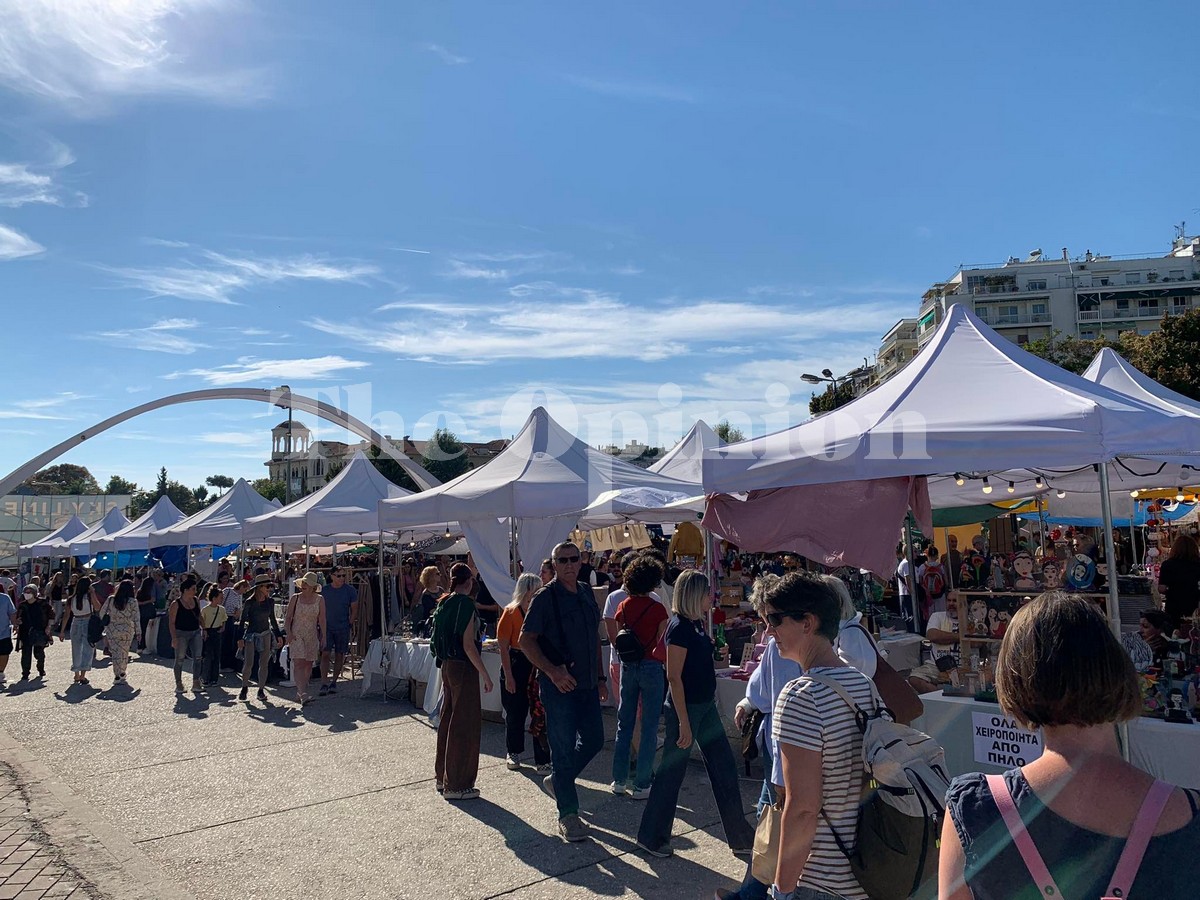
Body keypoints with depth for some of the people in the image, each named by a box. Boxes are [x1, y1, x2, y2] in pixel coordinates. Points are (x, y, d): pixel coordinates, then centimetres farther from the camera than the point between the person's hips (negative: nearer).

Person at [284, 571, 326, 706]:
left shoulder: (319, 600, 3)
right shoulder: (295, 598, 2)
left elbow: (322, 620, 4)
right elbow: (287, 617, 4)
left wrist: (324, 637, 0)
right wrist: (288, 632, -9)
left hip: (312, 636, 2)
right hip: (296, 635, -2)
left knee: (308, 665, 5)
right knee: (298, 664, -14)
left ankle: (299, 693, 18)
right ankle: (303, 694, -21)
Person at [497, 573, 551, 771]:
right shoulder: (511, 612, -6)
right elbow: (504, 647, -7)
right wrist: (508, 676, -11)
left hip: (538, 665, 2)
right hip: (516, 664, -2)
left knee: (540, 712, -2)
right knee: (515, 712, 11)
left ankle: (542, 759, 5)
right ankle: (513, 753, 31)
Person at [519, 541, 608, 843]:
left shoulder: (587, 593, 9)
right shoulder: (545, 597, -11)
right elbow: (526, 640, -13)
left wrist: (600, 676, 16)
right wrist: (552, 671, -23)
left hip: (587, 683, 7)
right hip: (559, 684, -7)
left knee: (594, 740, 14)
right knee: (564, 748, 0)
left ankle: (556, 781, 35)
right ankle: (568, 815, 13)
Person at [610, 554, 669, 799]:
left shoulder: (623, 607, 1)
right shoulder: (658, 609, -12)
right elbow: (662, 645, -10)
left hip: (628, 666, 5)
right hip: (651, 667, -4)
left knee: (624, 723, 15)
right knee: (649, 727, 4)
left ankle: (619, 780, 22)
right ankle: (641, 785, 8)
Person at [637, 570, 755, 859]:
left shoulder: (697, 624, 8)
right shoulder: (679, 627, -20)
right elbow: (674, 677, -21)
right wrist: (683, 723, -21)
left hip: (706, 706, 9)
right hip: (686, 708, -9)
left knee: (725, 770, 12)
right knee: (672, 772, 4)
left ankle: (741, 838, 23)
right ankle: (651, 837, 21)